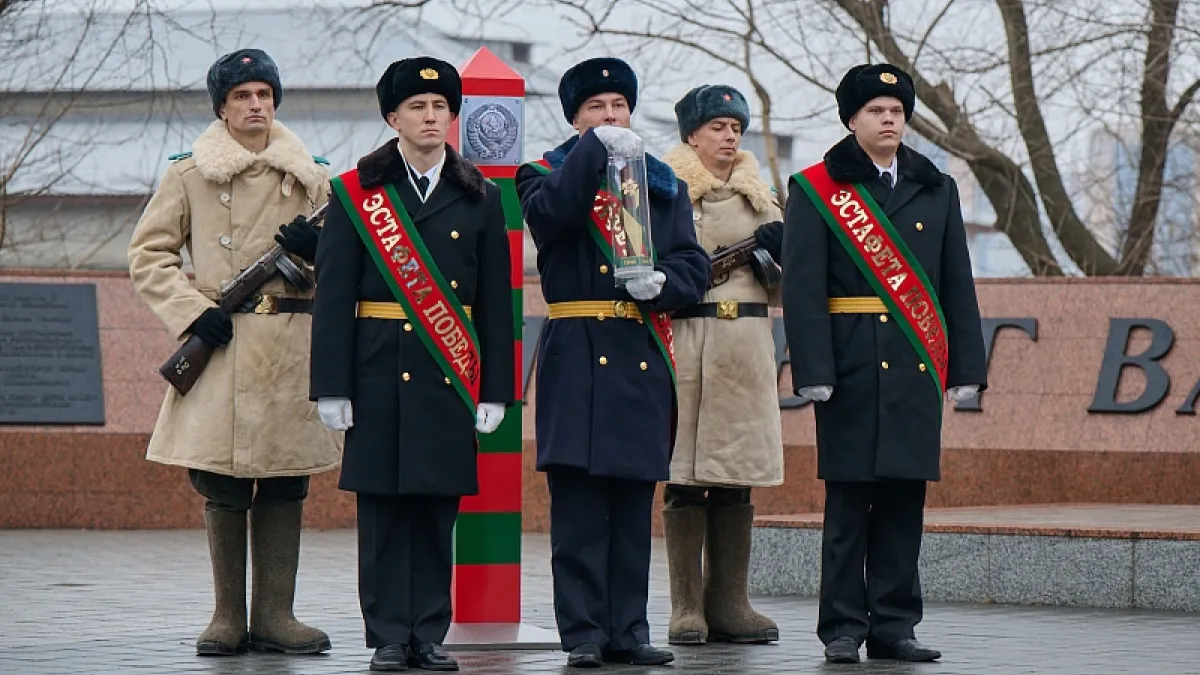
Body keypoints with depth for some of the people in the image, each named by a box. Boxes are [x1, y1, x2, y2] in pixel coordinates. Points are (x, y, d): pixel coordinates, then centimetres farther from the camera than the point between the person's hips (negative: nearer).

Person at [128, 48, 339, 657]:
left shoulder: (309, 176, 12)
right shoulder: (188, 175, 6)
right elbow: (147, 254, 5)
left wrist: (318, 246, -5)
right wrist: (193, 311, -8)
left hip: (292, 348, 2)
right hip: (221, 345, -2)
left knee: (285, 486, 2)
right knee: (222, 487, -2)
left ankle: (274, 614, 6)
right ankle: (228, 617, 6)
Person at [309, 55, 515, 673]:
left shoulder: (479, 199, 9)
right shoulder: (356, 194, 3)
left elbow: (496, 303, 9)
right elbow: (333, 298, 0)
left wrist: (494, 391, 3)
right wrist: (333, 387, -7)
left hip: (451, 377, 2)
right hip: (380, 372, -2)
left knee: (438, 509, 4)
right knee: (383, 507, 0)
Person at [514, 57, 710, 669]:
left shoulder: (663, 183, 16)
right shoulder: (547, 175, 7)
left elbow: (694, 266, 8)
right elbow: (551, 212, -17)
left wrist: (660, 282, -12)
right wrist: (596, 149, -22)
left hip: (644, 358, 3)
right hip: (576, 356, -3)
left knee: (633, 502, 6)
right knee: (578, 503, -5)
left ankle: (628, 630, 11)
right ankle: (584, 633, -2)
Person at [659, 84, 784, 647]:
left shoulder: (756, 196, 18)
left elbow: (782, 282, 21)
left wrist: (779, 250, 1)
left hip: (745, 344, 5)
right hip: (684, 341, -4)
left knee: (737, 473, 4)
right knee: (683, 474, -4)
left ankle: (728, 602, 9)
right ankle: (687, 607, -1)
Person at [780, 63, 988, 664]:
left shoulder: (936, 189, 14)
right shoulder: (816, 189, 1)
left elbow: (957, 285, 13)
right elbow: (802, 287, -5)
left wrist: (966, 367, 5)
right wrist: (813, 370, -14)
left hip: (917, 367, 4)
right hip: (852, 364, -4)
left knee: (904, 498, 4)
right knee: (848, 499, -2)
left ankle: (893, 625, 10)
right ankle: (842, 627, 3)